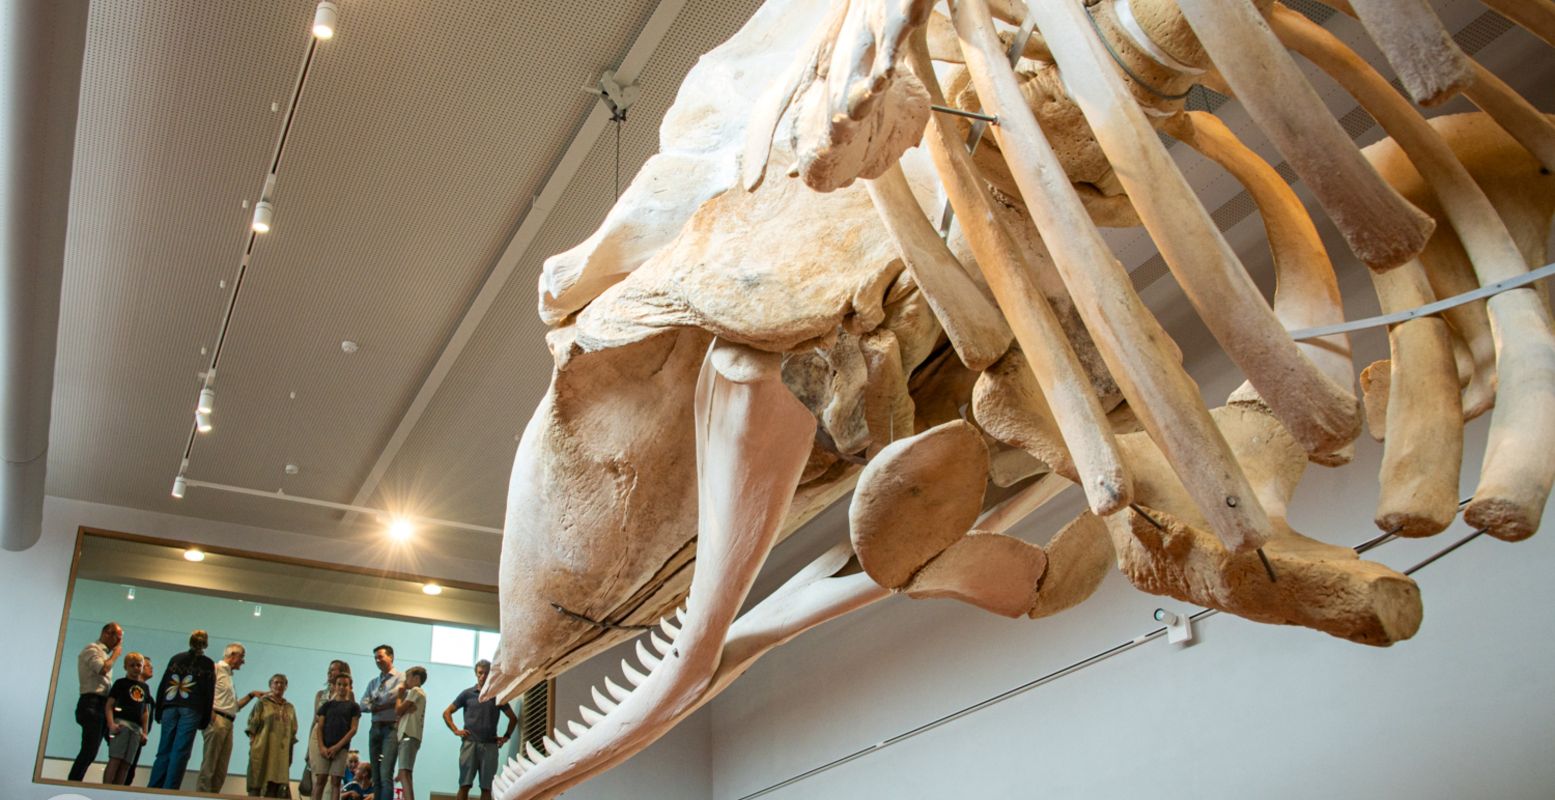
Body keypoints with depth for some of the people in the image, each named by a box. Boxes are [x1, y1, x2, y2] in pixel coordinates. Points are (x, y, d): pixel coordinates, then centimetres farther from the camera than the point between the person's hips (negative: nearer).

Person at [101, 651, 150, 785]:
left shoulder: (145, 687, 18)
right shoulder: (121, 683, 5)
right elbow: (109, 705, -2)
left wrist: (144, 732, 12)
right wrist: (111, 724, -15)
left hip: (136, 727, 5)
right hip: (121, 722, -5)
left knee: (126, 764, 1)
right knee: (115, 759, -14)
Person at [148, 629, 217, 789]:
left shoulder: (176, 659, 13)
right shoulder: (208, 664, 5)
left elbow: (162, 686, 11)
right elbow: (209, 693, 2)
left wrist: (159, 711, 13)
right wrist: (205, 720, 5)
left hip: (170, 708, 3)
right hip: (191, 710, -3)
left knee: (164, 750, 6)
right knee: (180, 752, -5)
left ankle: (153, 788, 1)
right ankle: (169, 791, -11)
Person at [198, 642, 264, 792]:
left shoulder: (229, 675, 27)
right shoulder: (215, 669, 1)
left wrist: (251, 695, 20)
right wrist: (209, 710, -21)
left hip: (228, 723, 9)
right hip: (216, 720, -9)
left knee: (221, 769, 5)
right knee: (209, 764, -11)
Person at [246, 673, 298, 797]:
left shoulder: (290, 708, 15)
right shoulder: (262, 703, 5)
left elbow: (293, 732, 14)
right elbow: (252, 726, -1)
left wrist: (290, 754, 8)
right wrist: (253, 744, -11)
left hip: (282, 752, 3)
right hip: (262, 749, -3)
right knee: (258, 778, -4)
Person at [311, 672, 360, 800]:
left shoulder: (353, 706, 6)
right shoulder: (327, 705, 12)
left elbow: (353, 729, -1)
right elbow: (319, 727, 7)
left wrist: (337, 747, -10)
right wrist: (322, 747, -8)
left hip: (341, 748, -2)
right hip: (324, 748, 2)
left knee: (335, 781, -2)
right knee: (320, 780, -3)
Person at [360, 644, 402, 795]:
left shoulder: (400, 678, 2)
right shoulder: (373, 682, 19)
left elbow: (392, 696, -16)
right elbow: (363, 706, 7)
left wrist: (375, 702, 1)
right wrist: (383, 705, -9)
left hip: (391, 728, -6)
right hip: (375, 728, 6)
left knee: (385, 773, -16)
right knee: (375, 774, 4)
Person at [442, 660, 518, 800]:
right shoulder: (467, 694, 8)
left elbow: (513, 718, 19)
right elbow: (446, 713, 12)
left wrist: (506, 737, 8)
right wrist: (455, 730, 1)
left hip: (490, 745, 1)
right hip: (470, 743, -1)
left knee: (487, 788, 0)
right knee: (464, 785, -5)